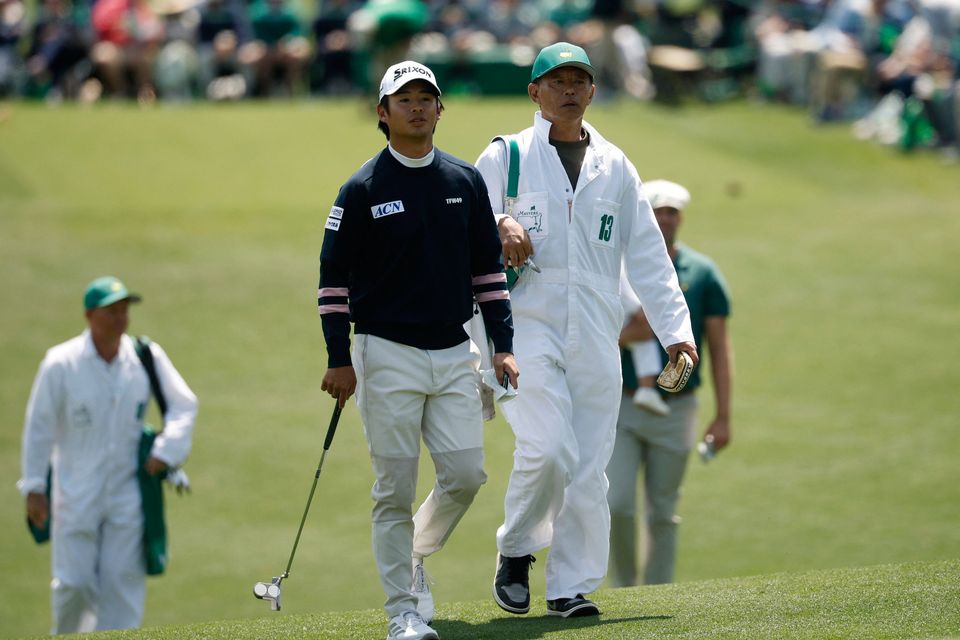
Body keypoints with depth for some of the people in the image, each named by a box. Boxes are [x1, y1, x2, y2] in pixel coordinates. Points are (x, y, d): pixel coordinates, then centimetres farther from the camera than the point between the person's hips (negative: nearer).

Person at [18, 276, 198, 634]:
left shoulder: (147, 357, -2)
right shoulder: (60, 363, -9)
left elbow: (184, 405, 9)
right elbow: (38, 426, -4)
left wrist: (165, 453, -3)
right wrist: (34, 487, -4)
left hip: (127, 493, 2)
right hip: (76, 493, -2)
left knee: (123, 579, -2)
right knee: (74, 583, -4)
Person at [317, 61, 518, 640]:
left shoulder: (466, 181, 9)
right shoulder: (363, 188, -3)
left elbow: (488, 267, 13)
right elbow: (334, 276, -2)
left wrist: (503, 345, 6)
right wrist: (339, 360, -8)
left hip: (456, 353, 4)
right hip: (388, 356, -4)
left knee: (466, 474, -2)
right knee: (396, 490, -3)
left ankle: (414, 556, 24)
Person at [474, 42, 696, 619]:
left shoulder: (615, 166, 16)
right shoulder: (505, 157, 7)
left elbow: (647, 254, 15)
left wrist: (675, 328, 5)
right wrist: (499, 226, -19)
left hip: (596, 334, 3)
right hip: (527, 326, -3)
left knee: (590, 465, -1)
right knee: (547, 448, -19)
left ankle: (572, 587, 6)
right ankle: (516, 551, 3)